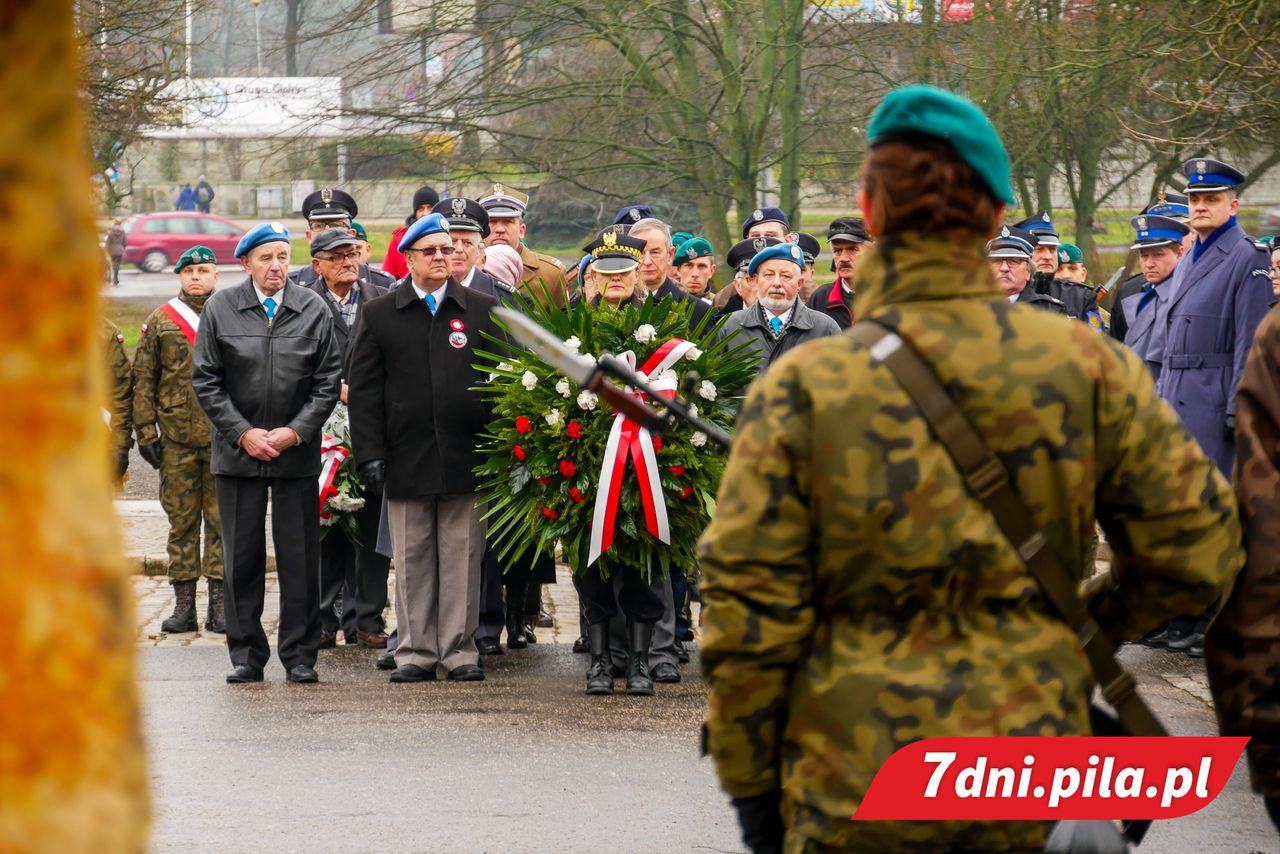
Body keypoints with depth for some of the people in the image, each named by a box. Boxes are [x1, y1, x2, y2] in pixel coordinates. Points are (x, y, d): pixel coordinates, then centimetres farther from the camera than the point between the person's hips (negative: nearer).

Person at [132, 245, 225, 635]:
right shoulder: (161, 321, 8)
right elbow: (143, 380, 8)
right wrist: (145, 432, 1)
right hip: (177, 439, 1)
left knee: (222, 520, 0)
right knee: (181, 520, 3)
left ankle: (219, 604, 4)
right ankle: (184, 605, 7)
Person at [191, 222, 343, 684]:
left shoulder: (314, 310, 2)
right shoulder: (220, 309, 1)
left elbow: (329, 382, 2)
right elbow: (205, 381, 1)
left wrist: (295, 432, -8)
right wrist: (243, 433, -8)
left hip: (297, 451, 0)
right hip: (238, 452, 0)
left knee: (300, 556, 1)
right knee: (242, 555, 3)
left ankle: (300, 657, 7)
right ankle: (246, 654, 11)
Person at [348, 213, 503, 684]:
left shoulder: (483, 311, 8)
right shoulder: (379, 315, 6)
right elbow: (365, 391, 4)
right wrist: (369, 453, -4)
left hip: (467, 455, 0)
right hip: (406, 459, 0)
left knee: (462, 557, 2)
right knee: (412, 559, 3)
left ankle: (460, 650, 9)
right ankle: (416, 652, 9)